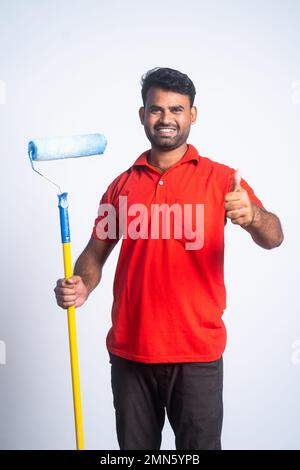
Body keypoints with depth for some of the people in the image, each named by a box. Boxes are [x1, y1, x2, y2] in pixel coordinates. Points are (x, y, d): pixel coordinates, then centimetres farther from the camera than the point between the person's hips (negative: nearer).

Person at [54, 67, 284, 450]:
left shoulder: (220, 178, -2)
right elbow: (96, 250, 10)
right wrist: (81, 285, -10)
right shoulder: (122, 185, 7)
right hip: (129, 351, 3)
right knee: (135, 446, 16)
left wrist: (253, 217, -34)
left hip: (197, 351, -2)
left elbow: (273, 238, -12)